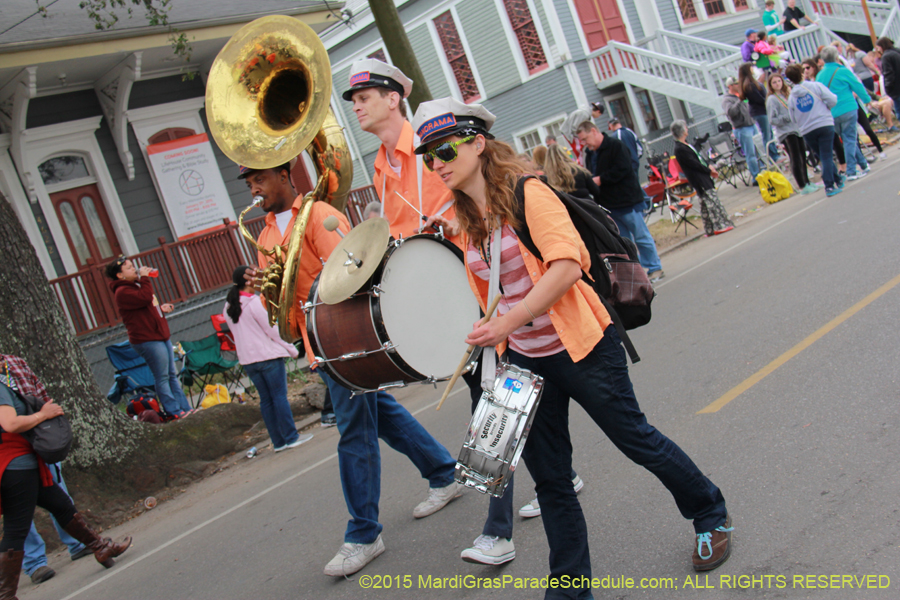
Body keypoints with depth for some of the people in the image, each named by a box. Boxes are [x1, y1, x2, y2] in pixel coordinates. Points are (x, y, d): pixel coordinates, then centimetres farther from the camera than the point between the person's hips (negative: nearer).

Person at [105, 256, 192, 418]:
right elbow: (144, 297, -30)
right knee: (162, 377, -6)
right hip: (147, 340, -10)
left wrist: (161, 308, 13)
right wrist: (144, 277, -19)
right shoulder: (122, 292, -13)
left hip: (161, 336, 10)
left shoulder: (137, 285, 19)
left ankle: (186, 409, 17)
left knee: (172, 375, 12)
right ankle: (175, 412, -1)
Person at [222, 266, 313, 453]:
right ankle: (291, 437, 3)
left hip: (247, 359, 7)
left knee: (265, 399, 11)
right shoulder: (253, 302, -13)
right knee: (279, 396, 0)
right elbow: (271, 329, -12)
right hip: (267, 355, -7)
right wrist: (291, 348, -3)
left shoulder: (228, 307, 8)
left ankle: (278, 441, 14)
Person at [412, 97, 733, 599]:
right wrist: (491, 335, 9)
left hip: (580, 349, -6)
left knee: (637, 441, 9)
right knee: (550, 479, 10)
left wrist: (509, 322, -31)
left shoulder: (527, 193, -14)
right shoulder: (464, 220, 7)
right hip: (523, 360, 6)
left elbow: (567, 265, -26)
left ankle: (712, 516, 35)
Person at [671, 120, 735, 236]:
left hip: (703, 176, 10)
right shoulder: (680, 149, -20)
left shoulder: (685, 144, 10)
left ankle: (710, 229, 18)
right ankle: (719, 226, 1)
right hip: (699, 181, -10)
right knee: (711, 200, -6)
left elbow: (699, 157, 16)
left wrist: (709, 166, 3)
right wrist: (709, 170, -11)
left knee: (705, 204, 12)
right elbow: (694, 164, -19)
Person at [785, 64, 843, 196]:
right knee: (827, 156, -2)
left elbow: (794, 119, 10)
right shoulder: (816, 86, -3)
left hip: (807, 131, 3)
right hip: (824, 124, -3)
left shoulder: (791, 97, 5)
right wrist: (825, 108, 10)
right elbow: (832, 100, -9)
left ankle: (838, 180, 23)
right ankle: (829, 186, -8)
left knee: (823, 157, 17)